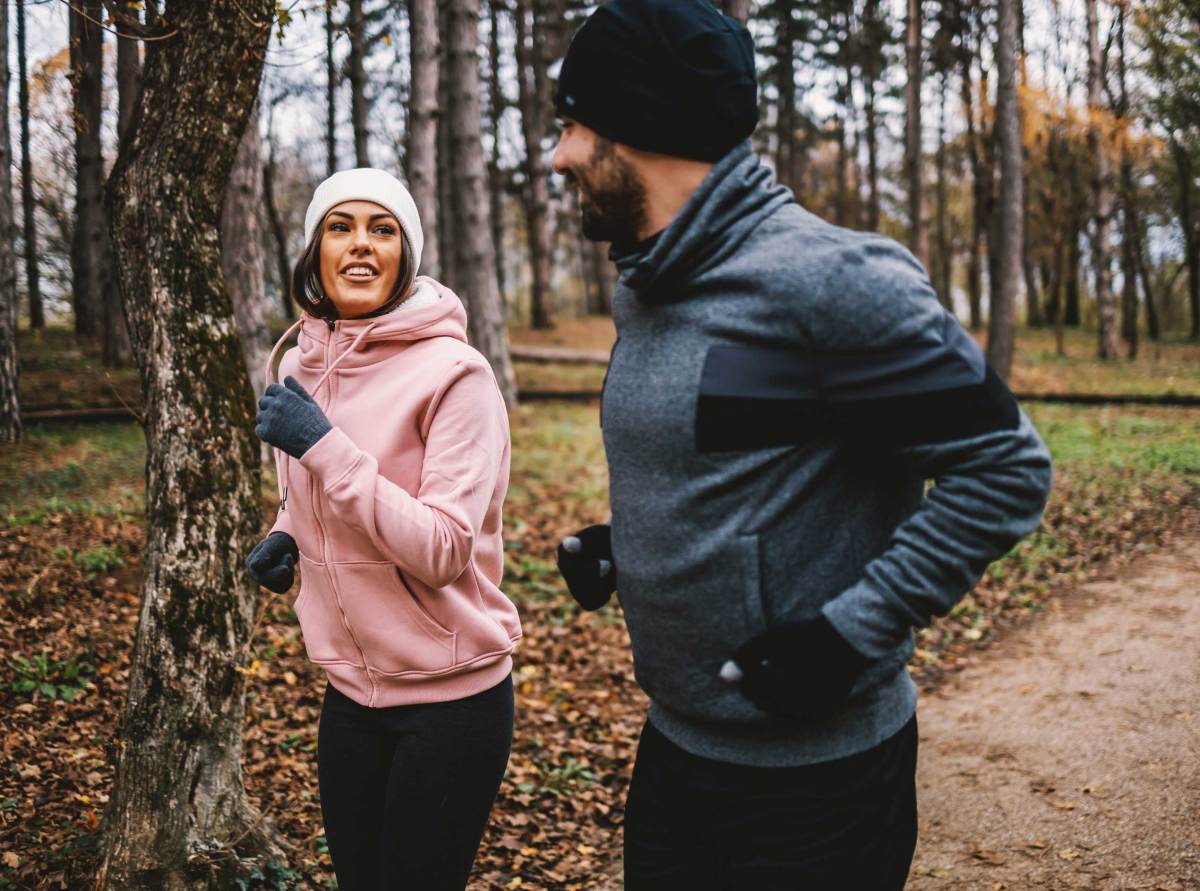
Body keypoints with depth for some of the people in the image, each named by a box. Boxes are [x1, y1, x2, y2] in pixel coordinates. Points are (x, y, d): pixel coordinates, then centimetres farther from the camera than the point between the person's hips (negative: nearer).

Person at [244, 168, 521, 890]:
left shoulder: (455, 374, -18)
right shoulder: (299, 367, 3)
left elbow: (442, 551, -23)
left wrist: (324, 446, -26)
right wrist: (286, 536, 0)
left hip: (450, 699, -6)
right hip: (350, 690, 6)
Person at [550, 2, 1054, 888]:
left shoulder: (826, 279, -20)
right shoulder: (642, 291, 6)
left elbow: (1007, 467, -18)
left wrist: (855, 628, -23)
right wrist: (619, 546, 5)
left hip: (814, 775, -7)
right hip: (673, 747, 8)